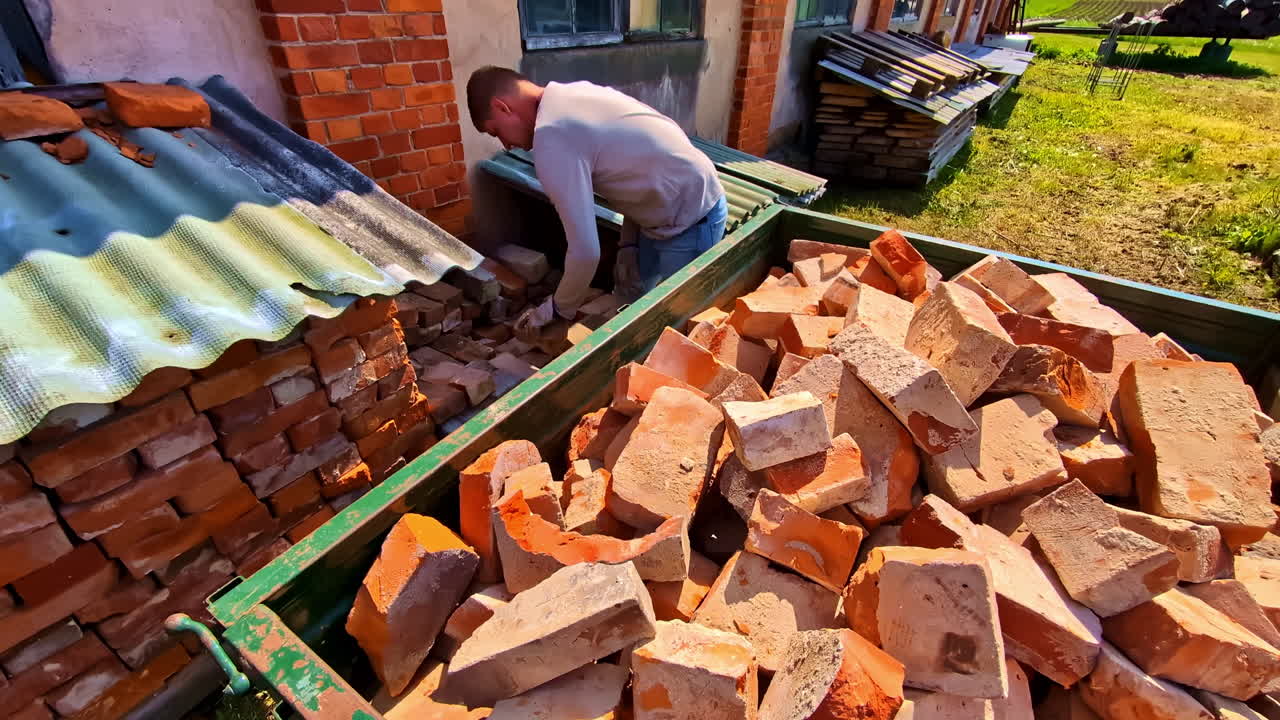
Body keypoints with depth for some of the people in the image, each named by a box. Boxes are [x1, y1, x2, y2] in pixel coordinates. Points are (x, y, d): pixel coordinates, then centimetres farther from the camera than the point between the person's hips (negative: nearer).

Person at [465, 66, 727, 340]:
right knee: (624, 305, 19)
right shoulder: (575, 95, 6)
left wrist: (559, 309, -8)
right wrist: (628, 243, 11)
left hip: (691, 221, -10)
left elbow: (586, 251, -25)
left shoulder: (551, 138, -24)